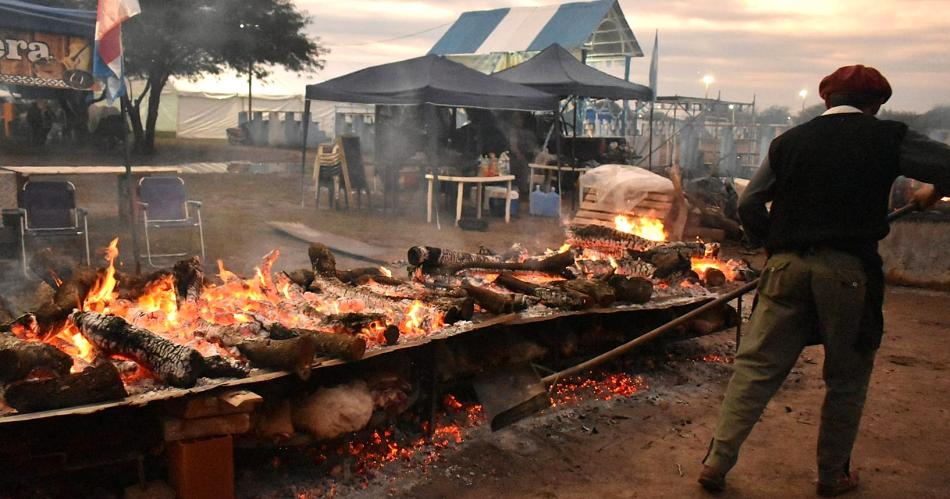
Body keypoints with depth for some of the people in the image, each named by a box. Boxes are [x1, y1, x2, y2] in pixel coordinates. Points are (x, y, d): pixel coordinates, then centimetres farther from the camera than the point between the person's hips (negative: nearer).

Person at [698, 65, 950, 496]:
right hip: (850, 270, -2)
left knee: (756, 366, 6)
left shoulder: (789, 141, 10)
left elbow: (749, 204, 11)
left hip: (787, 268, 2)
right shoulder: (888, 138, 3)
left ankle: (717, 462, 4)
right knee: (847, 379, 14)